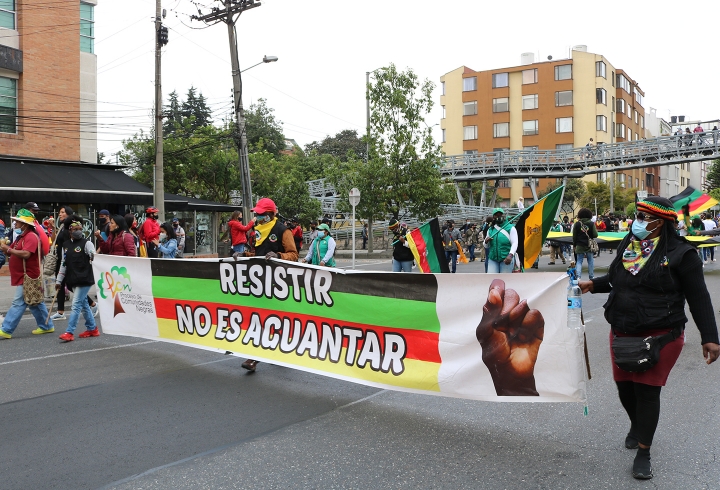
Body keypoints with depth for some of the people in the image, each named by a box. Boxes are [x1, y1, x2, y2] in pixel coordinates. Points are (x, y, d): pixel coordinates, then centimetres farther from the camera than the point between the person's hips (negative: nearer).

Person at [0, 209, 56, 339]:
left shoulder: (31, 237, -15)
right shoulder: (22, 236, 18)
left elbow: (26, 254, -27)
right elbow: (11, 253, 17)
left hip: (27, 277, -11)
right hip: (24, 276, 11)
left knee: (18, 303, -8)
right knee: (35, 302, 14)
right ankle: (47, 326, 20)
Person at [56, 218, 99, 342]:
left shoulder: (86, 243, -4)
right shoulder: (65, 245, 13)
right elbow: (64, 263, 19)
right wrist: (59, 280, 19)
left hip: (84, 279, -6)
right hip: (73, 280, 6)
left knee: (76, 305, -8)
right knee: (84, 304, 13)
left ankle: (69, 332, -7)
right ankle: (92, 329, 25)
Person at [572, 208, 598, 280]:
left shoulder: (577, 224, -3)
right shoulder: (591, 223, -6)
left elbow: (574, 236, 1)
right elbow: (595, 235, -8)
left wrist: (574, 245, 11)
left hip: (579, 246, 0)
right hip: (589, 245, 0)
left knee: (579, 261, 4)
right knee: (590, 261, 11)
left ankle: (578, 276, -10)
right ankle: (591, 277, 15)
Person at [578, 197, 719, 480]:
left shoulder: (679, 253, -11)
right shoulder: (628, 245, 4)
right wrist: (593, 285, 10)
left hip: (660, 335, -5)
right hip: (622, 333, 6)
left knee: (648, 390, -1)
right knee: (624, 386, 14)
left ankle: (643, 454, 15)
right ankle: (636, 425, 45)